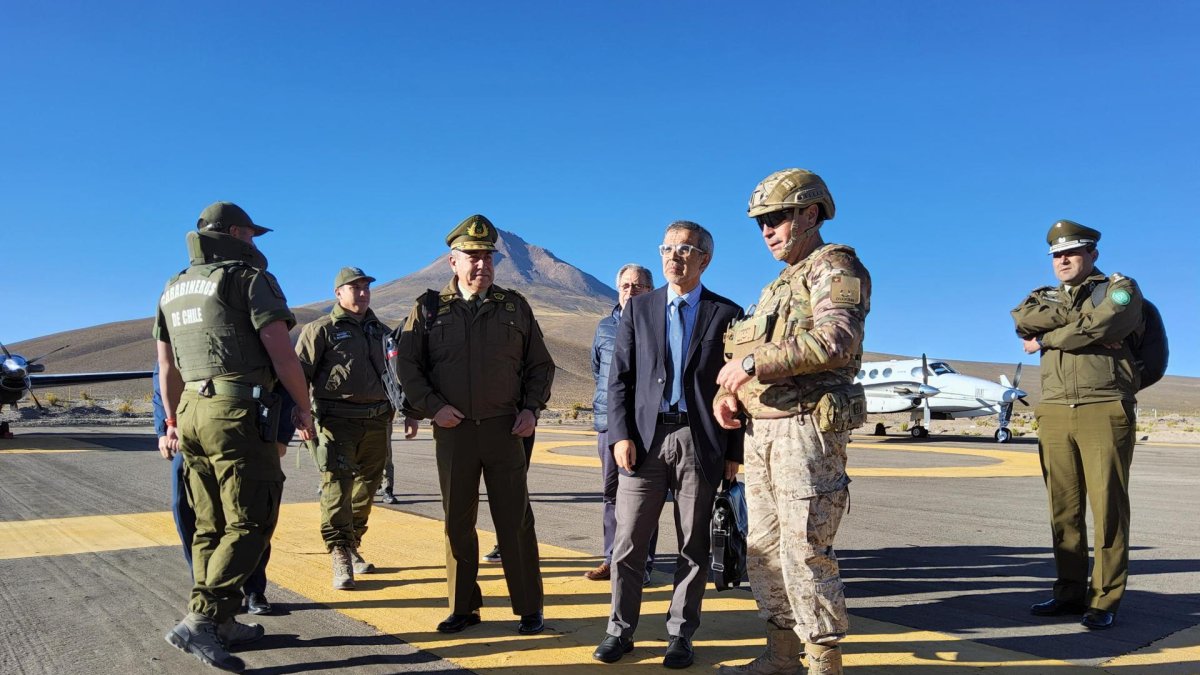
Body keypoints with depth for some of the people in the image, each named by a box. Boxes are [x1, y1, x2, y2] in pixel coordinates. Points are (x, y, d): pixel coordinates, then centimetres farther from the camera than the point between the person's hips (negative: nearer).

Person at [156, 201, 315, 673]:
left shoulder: (174, 289, 18)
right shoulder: (250, 278, -5)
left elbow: (167, 366, 21)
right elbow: (281, 351, -12)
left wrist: (173, 422, 28)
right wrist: (303, 406, -2)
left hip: (193, 410, 8)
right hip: (240, 413, -8)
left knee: (211, 526, 12)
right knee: (250, 525, -4)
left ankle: (220, 626, 18)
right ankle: (199, 622, -11)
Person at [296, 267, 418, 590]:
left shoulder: (381, 332, 19)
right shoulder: (321, 330, 2)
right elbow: (298, 372, -4)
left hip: (377, 421, 6)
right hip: (337, 420, -5)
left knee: (366, 487, 11)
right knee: (337, 484, -12)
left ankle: (353, 547, 26)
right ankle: (340, 558, -10)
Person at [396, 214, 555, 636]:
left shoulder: (514, 306, 7)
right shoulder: (430, 308, 4)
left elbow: (540, 364, 11)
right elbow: (407, 364, 5)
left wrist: (532, 408, -1)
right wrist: (432, 407, -7)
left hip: (504, 428, 0)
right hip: (453, 431, 1)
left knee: (515, 520, 3)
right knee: (458, 522, 9)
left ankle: (529, 609, 14)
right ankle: (463, 608, 23)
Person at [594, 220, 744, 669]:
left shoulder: (726, 314, 4)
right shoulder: (638, 309, 9)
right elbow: (619, 378, 6)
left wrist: (734, 451, -1)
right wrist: (620, 435, -5)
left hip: (701, 442, -1)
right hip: (646, 438, 1)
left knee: (693, 545, 8)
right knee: (628, 542, 5)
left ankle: (681, 635, 21)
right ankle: (620, 631, 20)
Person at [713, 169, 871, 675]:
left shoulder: (833, 267, -5)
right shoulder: (778, 286, 23)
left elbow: (836, 340, -22)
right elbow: (749, 353, 23)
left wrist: (753, 364, -20)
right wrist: (727, 393, 3)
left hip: (807, 429, -9)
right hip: (760, 431, 9)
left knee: (805, 551, -7)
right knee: (764, 548, 13)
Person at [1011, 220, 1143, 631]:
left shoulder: (1121, 288, 7)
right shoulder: (1045, 297, 19)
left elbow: (1102, 324, -14)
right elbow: (1023, 320, -4)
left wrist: (1046, 339, -3)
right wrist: (1082, 323, -10)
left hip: (1105, 411, -4)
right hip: (1054, 413, 4)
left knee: (1108, 508, -3)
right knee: (1064, 509, 6)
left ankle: (1105, 600, 4)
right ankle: (1070, 592, 15)